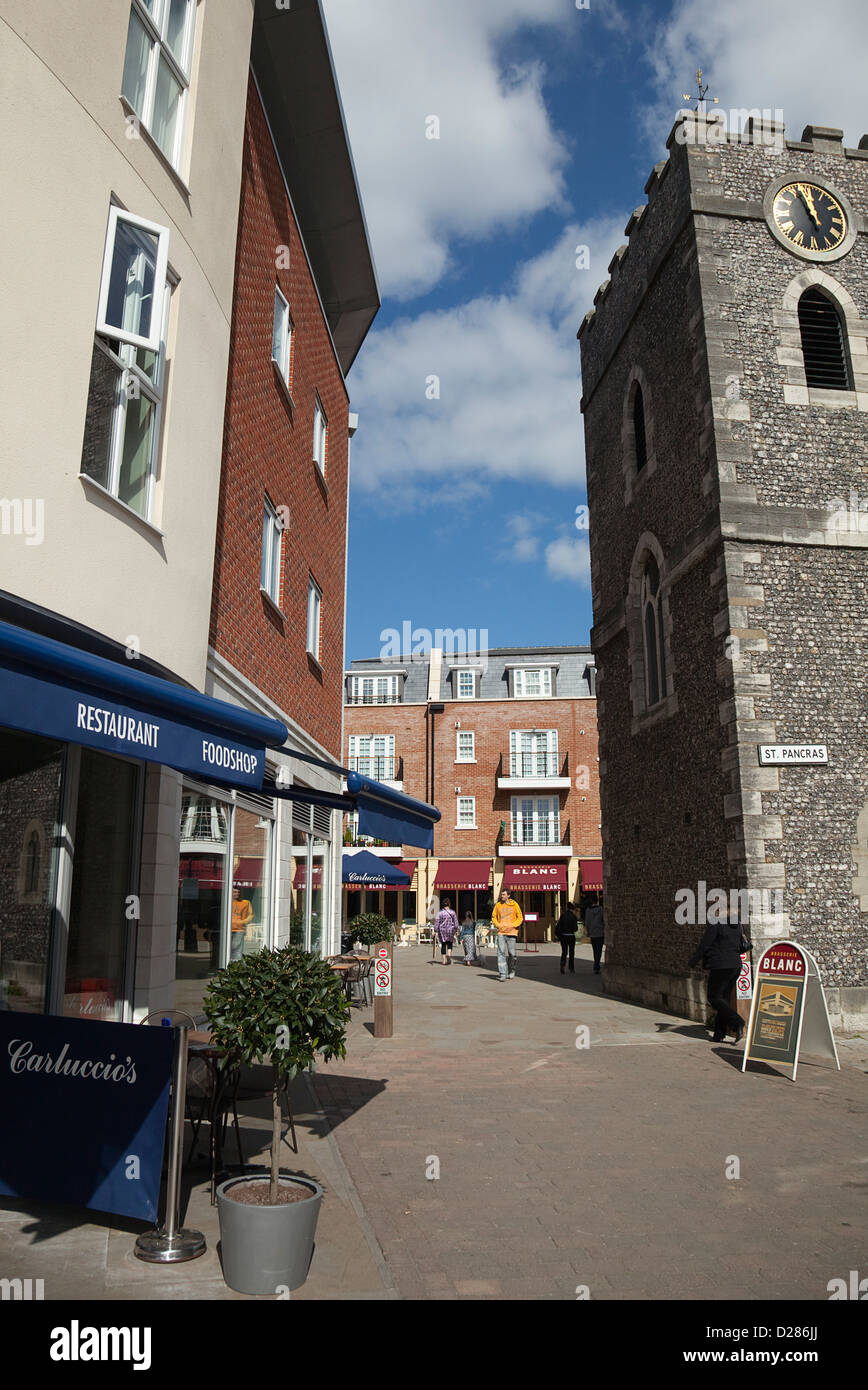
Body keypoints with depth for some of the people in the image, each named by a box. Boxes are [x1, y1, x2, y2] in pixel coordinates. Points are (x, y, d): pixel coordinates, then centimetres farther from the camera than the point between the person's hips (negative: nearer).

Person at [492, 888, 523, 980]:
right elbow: (494, 917, 15)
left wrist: (512, 925, -9)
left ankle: (511, 972, 24)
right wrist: (498, 925, -3)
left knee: (511, 953, 6)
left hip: (511, 932, -1)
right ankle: (503, 973, -11)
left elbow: (520, 918, 4)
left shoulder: (514, 905, 1)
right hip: (501, 932, 1)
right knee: (501, 952, -11)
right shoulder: (498, 905, 6)